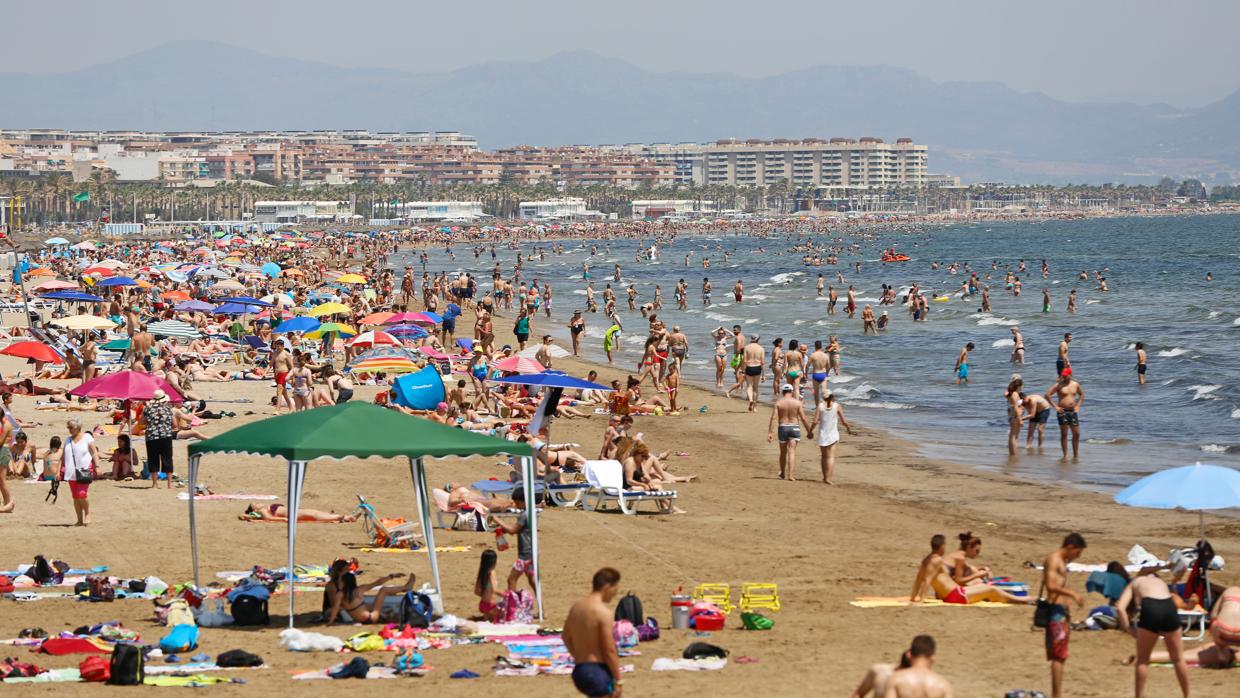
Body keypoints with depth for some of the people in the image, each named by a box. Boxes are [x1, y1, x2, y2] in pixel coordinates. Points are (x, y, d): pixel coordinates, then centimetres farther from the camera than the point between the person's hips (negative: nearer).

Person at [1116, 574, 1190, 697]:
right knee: (1178, 659, 20)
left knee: (1142, 661, 14)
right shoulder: (1160, 582, 38)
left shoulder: (1133, 585, 27)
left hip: (1150, 609, -3)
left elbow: (1120, 608, 8)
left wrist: (1129, 630, 12)